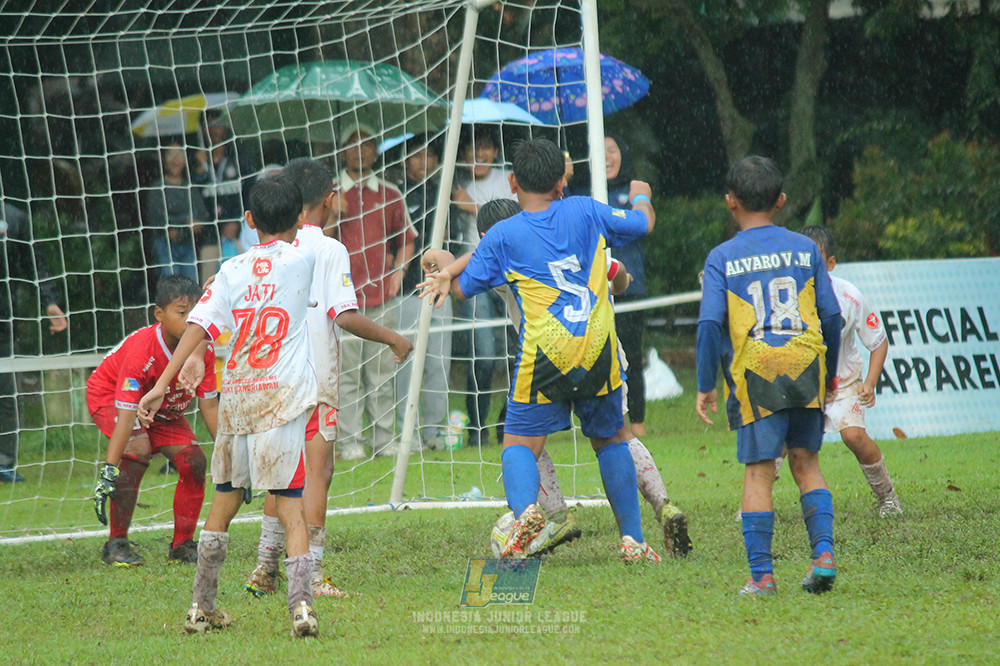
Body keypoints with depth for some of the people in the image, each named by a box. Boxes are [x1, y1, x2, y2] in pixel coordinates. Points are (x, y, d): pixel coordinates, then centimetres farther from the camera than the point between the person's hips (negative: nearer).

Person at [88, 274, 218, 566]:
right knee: (138, 449, -31)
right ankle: (116, 544, -21)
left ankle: (183, 545, 5)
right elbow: (126, 415, -41)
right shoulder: (141, 350, -38)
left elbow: (209, 406, -14)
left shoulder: (204, 349, -22)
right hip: (109, 395, -6)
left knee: (193, 460, -12)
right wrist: (108, 471, -45)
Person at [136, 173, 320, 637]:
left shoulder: (232, 271, 3)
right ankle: (300, 602, -21)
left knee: (224, 500, 15)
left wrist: (162, 384, -4)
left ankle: (202, 606, 20)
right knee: (290, 503, -6)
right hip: (281, 395, -3)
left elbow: (198, 326, -3)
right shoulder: (303, 259, -2)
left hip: (235, 395, 3)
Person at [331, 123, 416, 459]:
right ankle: (350, 441, -1)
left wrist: (398, 270, 5)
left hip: (381, 295, 2)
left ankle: (384, 440, 8)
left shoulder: (390, 195, 13)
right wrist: (332, 216, -12)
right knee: (346, 372, -5)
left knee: (382, 373, 3)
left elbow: (406, 240, 21)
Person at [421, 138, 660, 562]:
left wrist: (447, 277, 34)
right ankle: (632, 538, 15)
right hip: (598, 351, 2)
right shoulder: (585, 212, 5)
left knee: (520, 443, 4)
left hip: (545, 353, -2)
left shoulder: (502, 236, -1)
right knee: (611, 439, 19)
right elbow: (643, 224, 21)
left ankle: (524, 508, -27)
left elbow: (465, 288, 10)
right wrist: (640, 196, 43)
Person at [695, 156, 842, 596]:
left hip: (754, 374, -2)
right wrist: (830, 373, 21)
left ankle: (761, 574, -2)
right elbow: (831, 315, 9)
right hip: (806, 366, 2)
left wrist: (705, 386, 2)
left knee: (758, 471, 1)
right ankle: (823, 552, -1)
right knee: (805, 461, 13)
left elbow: (711, 324, -6)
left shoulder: (722, 258, 2)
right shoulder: (804, 249, 9)